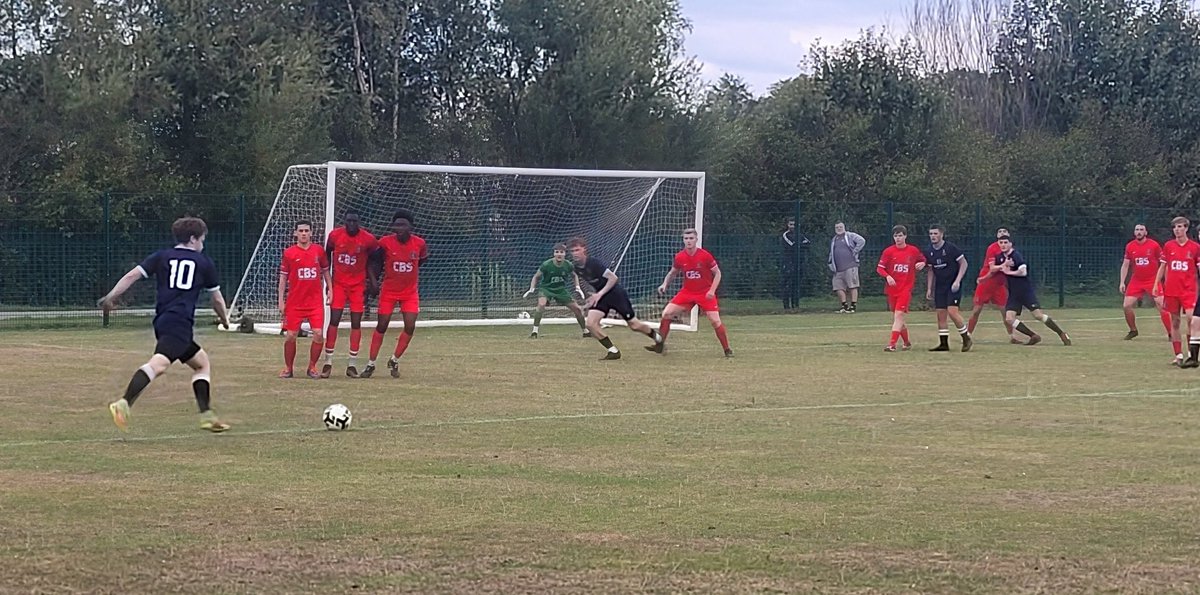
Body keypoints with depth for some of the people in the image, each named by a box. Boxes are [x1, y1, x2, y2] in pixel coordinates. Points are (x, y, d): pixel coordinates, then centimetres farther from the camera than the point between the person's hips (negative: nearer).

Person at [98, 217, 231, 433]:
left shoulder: (161, 257, 19)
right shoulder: (204, 263, 12)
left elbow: (132, 276, 5)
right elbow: (217, 299, 21)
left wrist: (110, 297, 6)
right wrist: (225, 320, 39)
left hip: (162, 320, 6)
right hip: (180, 323, -6)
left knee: (202, 363, 21)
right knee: (159, 364, -24)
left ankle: (207, 415, 15)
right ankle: (124, 404, -44)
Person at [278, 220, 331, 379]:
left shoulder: (318, 251, 4)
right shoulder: (289, 253, 0)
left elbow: (325, 271, 16)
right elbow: (283, 277, 4)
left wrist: (329, 290, 9)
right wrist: (281, 300, 1)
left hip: (315, 301, 1)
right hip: (294, 302, -1)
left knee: (318, 334, -8)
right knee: (290, 336, -1)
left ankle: (312, 367, 9)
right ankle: (288, 368, 16)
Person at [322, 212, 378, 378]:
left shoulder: (368, 239, -10)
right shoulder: (335, 235, -7)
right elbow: (327, 255, 9)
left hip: (358, 285, 0)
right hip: (339, 283, 0)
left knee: (356, 323, 1)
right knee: (334, 320, -6)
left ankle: (352, 364, 7)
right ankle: (328, 362, 0)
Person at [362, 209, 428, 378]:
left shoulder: (419, 243, -9)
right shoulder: (386, 242, -14)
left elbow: (423, 258, 12)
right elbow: (374, 262, -2)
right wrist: (373, 282, -8)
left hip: (410, 292, 1)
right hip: (389, 291, -1)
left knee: (410, 327, -8)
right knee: (381, 326, 2)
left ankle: (394, 361, 11)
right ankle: (371, 364, 12)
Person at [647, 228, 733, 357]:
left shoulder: (705, 255, -15)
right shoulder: (679, 257, -5)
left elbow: (717, 273, -6)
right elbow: (672, 273, 13)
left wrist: (712, 291, -17)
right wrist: (664, 284, -4)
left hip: (705, 293, -3)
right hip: (687, 292, 3)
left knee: (715, 321, -12)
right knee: (666, 313, -7)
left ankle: (727, 350, 3)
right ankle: (659, 345, 6)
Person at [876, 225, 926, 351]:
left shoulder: (913, 250, 1)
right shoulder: (888, 251, 0)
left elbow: (923, 260, 18)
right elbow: (879, 268, 0)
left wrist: (922, 264, -5)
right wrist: (887, 276, -18)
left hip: (906, 288, -3)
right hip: (892, 288, 3)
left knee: (898, 314, -16)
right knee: (895, 317, 10)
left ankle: (892, 344, -21)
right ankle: (907, 343, 27)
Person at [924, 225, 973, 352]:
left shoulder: (951, 248, -12)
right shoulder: (929, 252, 5)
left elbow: (963, 263, -7)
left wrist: (957, 281, -16)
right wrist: (929, 289, 10)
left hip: (953, 285, -6)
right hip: (939, 286, 6)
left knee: (952, 311, -16)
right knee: (940, 314, 2)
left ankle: (966, 338, 0)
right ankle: (943, 344, 8)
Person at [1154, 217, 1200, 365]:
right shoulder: (1168, 246, 6)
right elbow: (1162, 267, 13)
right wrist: (1156, 285, 6)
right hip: (1171, 290, 3)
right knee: (1175, 322, 4)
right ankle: (1179, 355, 9)